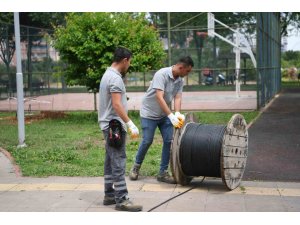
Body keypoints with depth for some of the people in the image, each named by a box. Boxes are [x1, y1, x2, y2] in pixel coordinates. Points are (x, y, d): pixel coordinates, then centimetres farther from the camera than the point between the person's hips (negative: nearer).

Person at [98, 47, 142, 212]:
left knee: (110, 162, 15)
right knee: (118, 164, -9)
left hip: (109, 125, 11)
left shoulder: (108, 75, 16)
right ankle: (121, 200, -7)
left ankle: (109, 195, 22)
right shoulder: (115, 78, -16)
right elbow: (117, 105, -24)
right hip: (115, 125, -11)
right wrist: (131, 124, -25)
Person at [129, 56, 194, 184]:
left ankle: (163, 173, 7)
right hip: (149, 113, -6)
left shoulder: (180, 81, -3)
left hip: (165, 114, 6)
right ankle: (136, 166, 21)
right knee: (147, 141, -4)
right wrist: (171, 116, -39)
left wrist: (177, 114, -30)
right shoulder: (161, 74, -25)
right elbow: (159, 97, -33)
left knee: (169, 141, -2)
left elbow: (177, 98, -10)